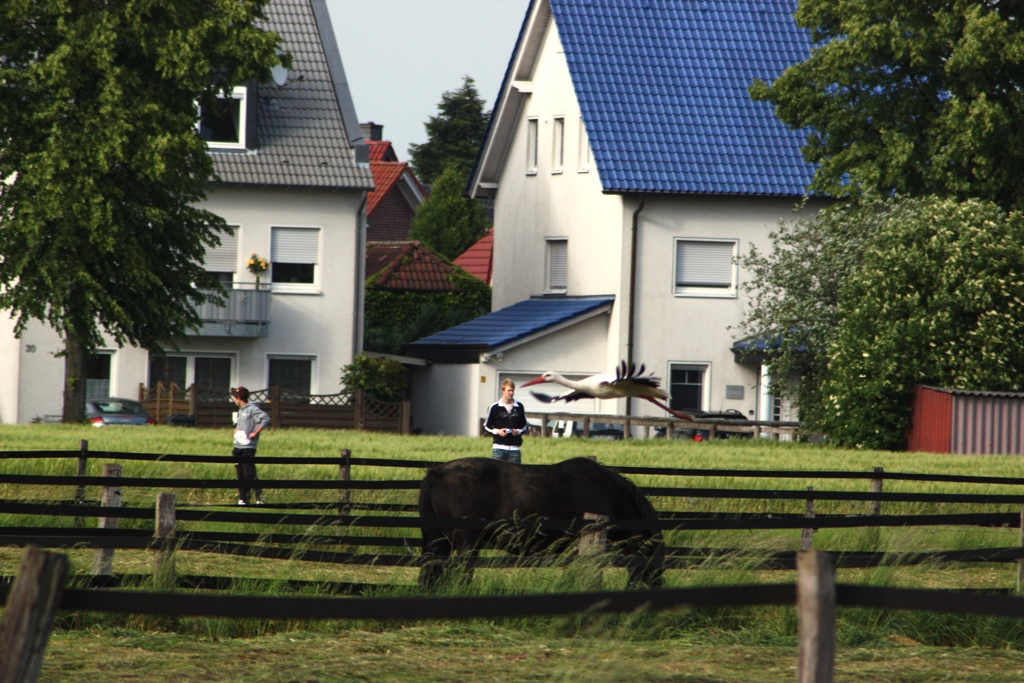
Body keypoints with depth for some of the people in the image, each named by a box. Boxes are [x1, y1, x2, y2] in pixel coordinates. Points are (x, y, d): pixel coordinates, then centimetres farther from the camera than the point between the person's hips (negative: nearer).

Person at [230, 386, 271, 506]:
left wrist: (255, 433, -17)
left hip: (248, 447, -9)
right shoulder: (241, 410, 18)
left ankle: (259, 496, 1)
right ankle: (242, 499, 8)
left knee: (249, 475, -10)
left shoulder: (252, 409, -10)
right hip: (238, 447, 9)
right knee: (241, 476, 6)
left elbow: (266, 420, -20)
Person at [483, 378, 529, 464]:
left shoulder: (519, 407, 7)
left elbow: (525, 425, 16)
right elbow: (486, 426, 6)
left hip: (515, 448, 2)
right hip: (499, 447, -2)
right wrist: (497, 431, -10)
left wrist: (519, 431, -4)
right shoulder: (494, 408, 0)